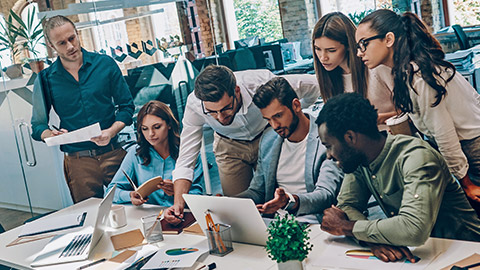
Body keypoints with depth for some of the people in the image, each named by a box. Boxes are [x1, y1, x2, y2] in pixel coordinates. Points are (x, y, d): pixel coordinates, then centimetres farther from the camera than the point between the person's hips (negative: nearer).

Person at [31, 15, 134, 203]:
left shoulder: (105, 64, 2)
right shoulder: (45, 80, 3)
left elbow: (126, 106, 4)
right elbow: (38, 126, 7)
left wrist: (111, 131, -13)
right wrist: (52, 134, -15)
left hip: (114, 154, 0)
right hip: (78, 162, 0)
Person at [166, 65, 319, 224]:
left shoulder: (261, 83, -38)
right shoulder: (195, 104, -32)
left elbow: (312, 84, -19)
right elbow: (185, 160, -25)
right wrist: (178, 203, -39)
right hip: (230, 146, 1)